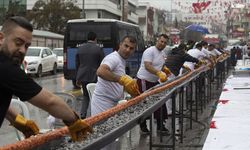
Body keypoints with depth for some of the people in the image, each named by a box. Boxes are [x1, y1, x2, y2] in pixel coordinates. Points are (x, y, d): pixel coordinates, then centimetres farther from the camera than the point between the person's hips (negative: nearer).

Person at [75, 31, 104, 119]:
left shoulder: (80, 48, 6)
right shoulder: (98, 49, -8)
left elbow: (77, 64, 12)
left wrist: (78, 78, 20)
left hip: (83, 77, 4)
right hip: (94, 77, -4)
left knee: (86, 96, 17)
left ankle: (83, 115, 3)